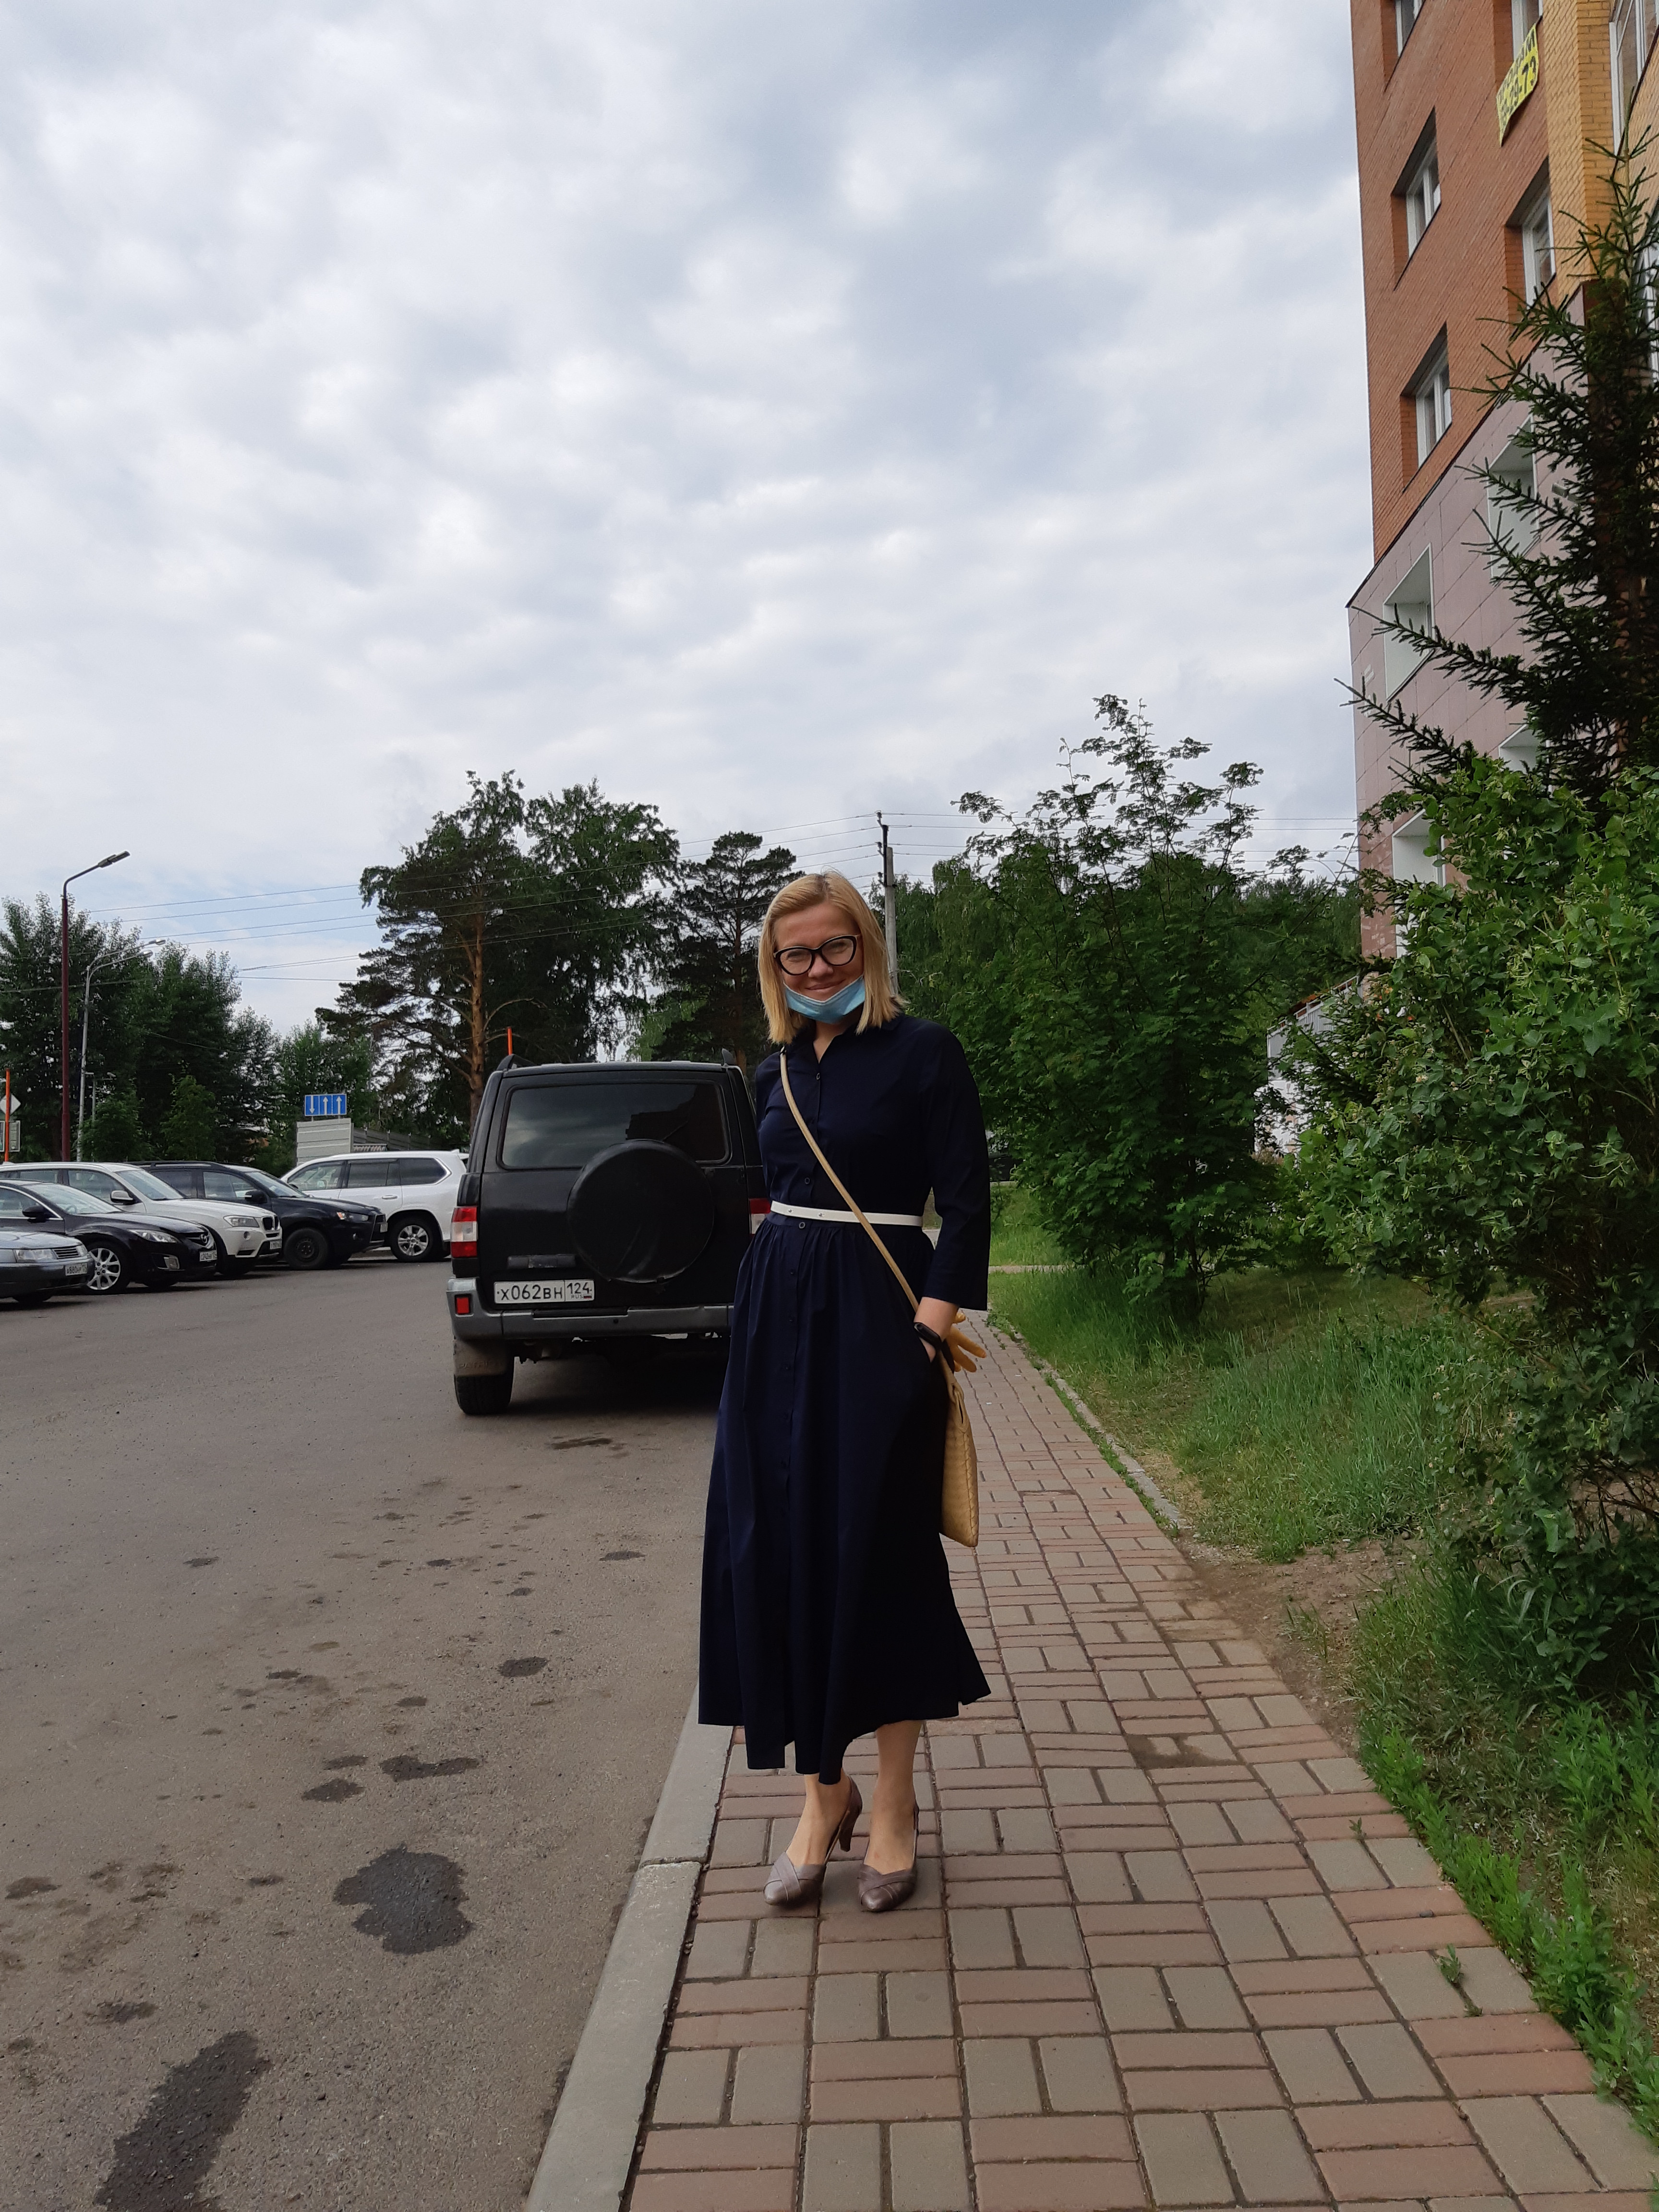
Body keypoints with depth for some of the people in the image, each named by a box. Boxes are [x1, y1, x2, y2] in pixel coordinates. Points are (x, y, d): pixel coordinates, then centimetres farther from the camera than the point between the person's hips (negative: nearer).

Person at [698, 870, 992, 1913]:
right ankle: (824, 1789, 21)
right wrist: (769, 1299, 10)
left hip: (877, 1318, -6)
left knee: (878, 1552, 1)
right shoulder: (776, 1072, 13)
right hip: (777, 1315, 6)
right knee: (776, 1552, 5)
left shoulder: (922, 1052, -5)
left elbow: (967, 1199, -9)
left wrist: (935, 1314, -18)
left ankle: (895, 1802, 19)